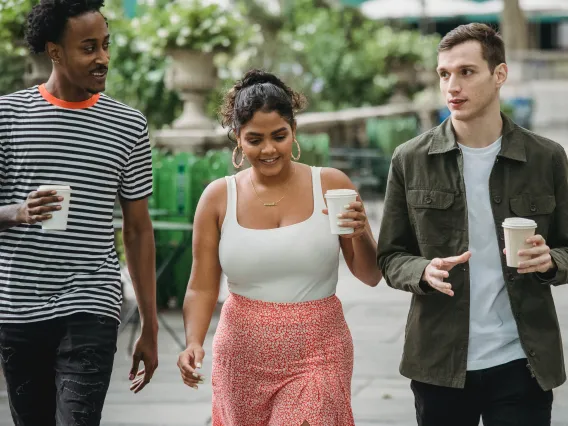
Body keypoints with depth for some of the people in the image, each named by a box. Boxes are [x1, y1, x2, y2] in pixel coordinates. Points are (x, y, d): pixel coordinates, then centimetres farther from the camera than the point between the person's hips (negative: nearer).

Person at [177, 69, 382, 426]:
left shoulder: (331, 186, -4)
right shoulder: (218, 198, -1)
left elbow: (371, 276, 1)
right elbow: (202, 288, 2)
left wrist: (359, 234, -18)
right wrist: (194, 342, -15)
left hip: (316, 357, -2)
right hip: (243, 357, 2)